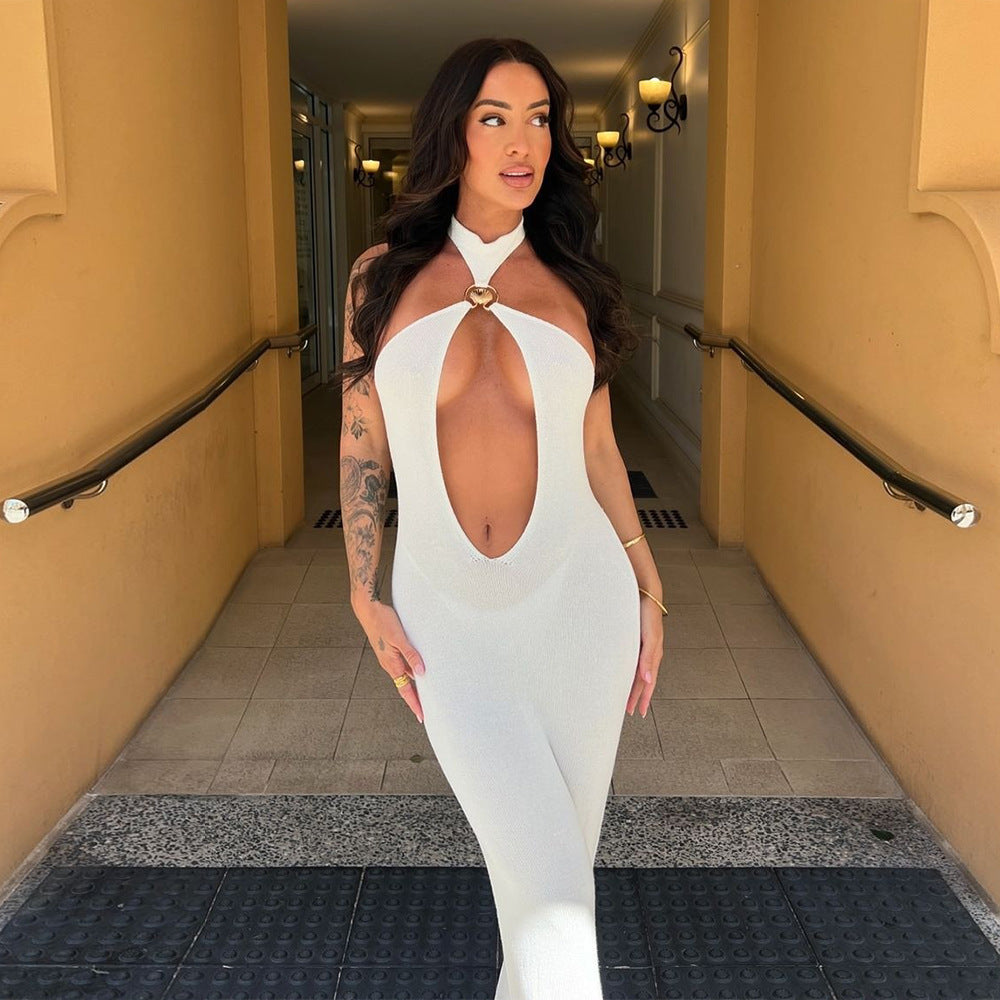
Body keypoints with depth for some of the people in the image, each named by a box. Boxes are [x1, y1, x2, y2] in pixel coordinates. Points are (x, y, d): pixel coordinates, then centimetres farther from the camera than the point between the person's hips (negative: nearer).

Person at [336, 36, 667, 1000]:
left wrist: (648, 591, 10)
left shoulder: (571, 284, 7)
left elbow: (598, 449, 11)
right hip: (445, 610, -1)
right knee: (550, 892, -11)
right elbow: (360, 446, 6)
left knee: (563, 851, 12)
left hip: (578, 594, 2)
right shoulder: (383, 275, 4)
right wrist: (365, 599, 0)